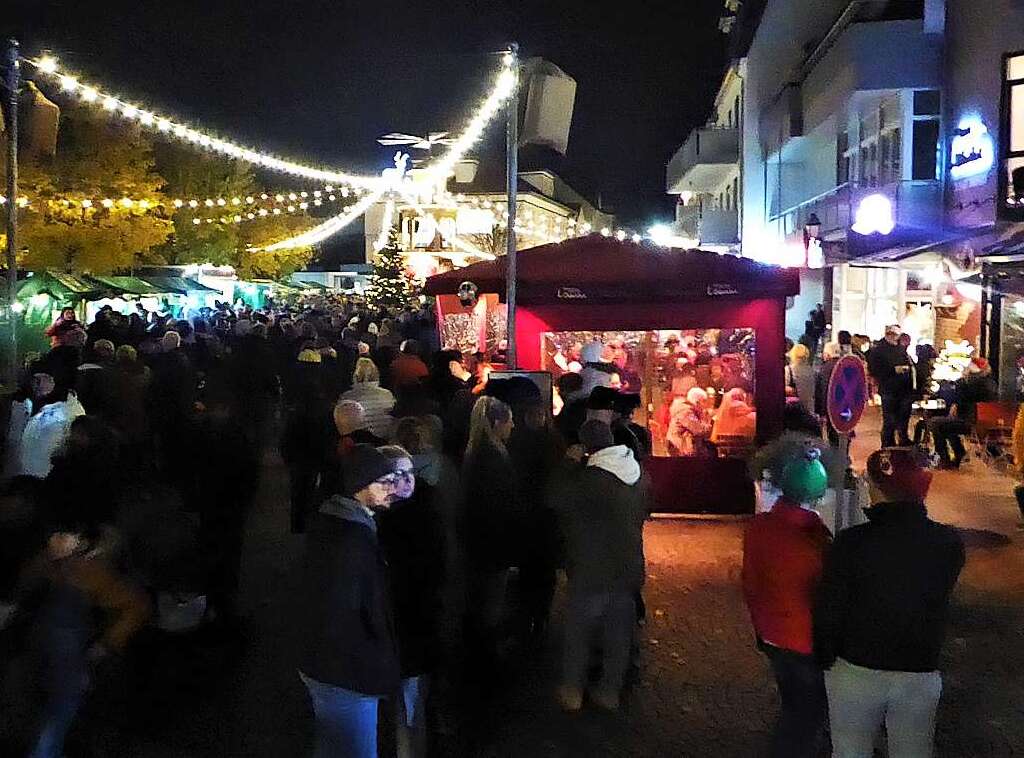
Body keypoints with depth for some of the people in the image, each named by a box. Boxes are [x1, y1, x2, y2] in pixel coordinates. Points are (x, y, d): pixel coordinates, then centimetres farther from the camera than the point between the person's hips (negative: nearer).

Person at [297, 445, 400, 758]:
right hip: (346, 679, -10)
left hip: (320, 665, 10)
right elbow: (340, 618, -29)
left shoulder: (329, 520, 4)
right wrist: (378, 669, -18)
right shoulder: (353, 539, -27)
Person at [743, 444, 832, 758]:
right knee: (809, 714, 16)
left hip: (772, 636, 6)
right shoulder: (816, 540, -29)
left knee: (793, 706, 27)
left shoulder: (759, 526, -11)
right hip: (808, 643, -6)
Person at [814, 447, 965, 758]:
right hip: (920, 675, 2)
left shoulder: (851, 543, -20)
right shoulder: (949, 543, -12)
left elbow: (828, 612, -13)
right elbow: (938, 609, 0)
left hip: (855, 673, -2)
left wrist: (825, 658, 2)